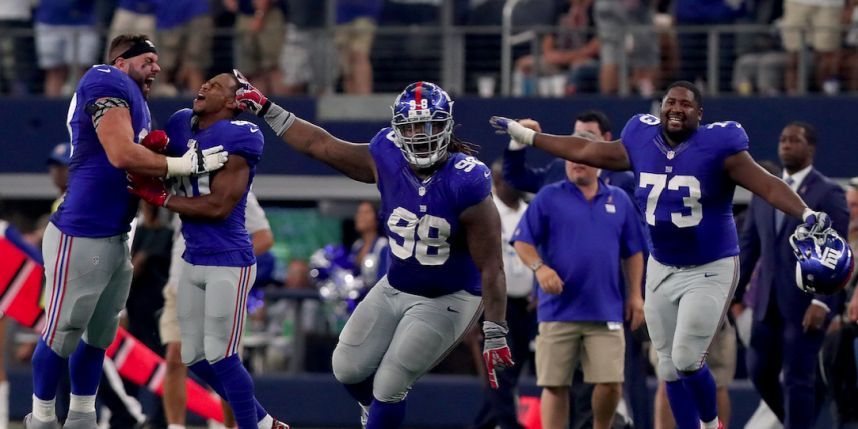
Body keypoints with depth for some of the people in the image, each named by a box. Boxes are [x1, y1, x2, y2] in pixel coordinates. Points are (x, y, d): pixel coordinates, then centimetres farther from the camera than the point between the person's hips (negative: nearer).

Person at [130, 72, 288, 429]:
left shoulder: (235, 140, -16)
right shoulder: (181, 126, 6)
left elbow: (219, 206, -21)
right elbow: (155, 177, 10)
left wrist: (160, 197, -14)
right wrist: (154, 149, -12)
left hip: (228, 263, -8)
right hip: (193, 261, 8)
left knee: (220, 357, -6)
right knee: (195, 358, 12)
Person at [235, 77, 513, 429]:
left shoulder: (466, 183, -28)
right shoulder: (387, 159, -13)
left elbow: (491, 268, -23)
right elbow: (322, 145, 2)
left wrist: (495, 336, -23)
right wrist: (265, 109, 4)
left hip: (447, 301, -6)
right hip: (396, 289, 6)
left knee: (389, 386, -8)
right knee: (348, 369, 11)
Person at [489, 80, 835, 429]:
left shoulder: (718, 146, -17)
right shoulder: (642, 142, -2)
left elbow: (768, 185, -21)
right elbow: (584, 151, 10)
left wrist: (806, 215, -38)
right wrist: (523, 135, 14)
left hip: (710, 271, -6)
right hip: (662, 269, 6)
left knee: (686, 360, -12)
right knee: (670, 366, 9)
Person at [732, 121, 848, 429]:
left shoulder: (828, 193, -5)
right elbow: (749, 245, 14)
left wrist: (822, 302, -20)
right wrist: (735, 293, 7)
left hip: (806, 303, -6)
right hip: (769, 301, 6)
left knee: (797, 379, -6)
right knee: (760, 372, 7)